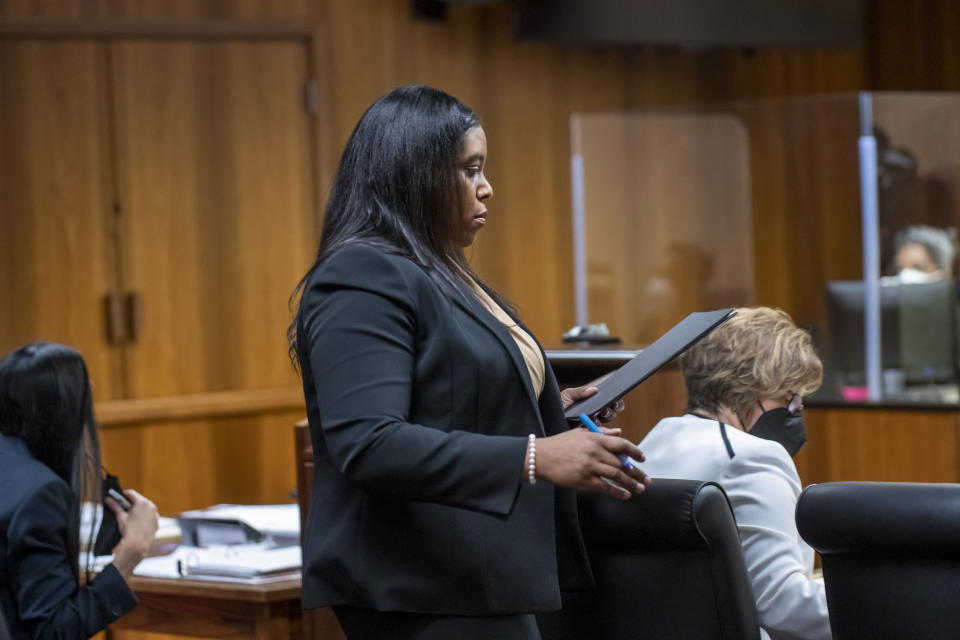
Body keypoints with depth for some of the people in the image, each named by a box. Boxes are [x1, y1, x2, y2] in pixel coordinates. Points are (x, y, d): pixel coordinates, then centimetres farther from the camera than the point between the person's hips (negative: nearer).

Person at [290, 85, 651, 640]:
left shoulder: (440, 276, 18)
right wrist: (534, 457, -28)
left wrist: (548, 412, 16)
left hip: (482, 586, 10)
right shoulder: (363, 279, -13)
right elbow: (366, 444, -24)